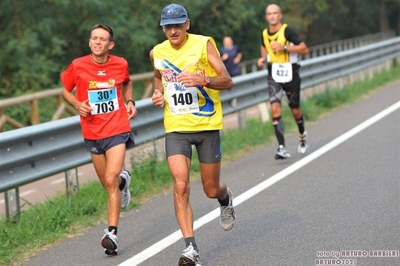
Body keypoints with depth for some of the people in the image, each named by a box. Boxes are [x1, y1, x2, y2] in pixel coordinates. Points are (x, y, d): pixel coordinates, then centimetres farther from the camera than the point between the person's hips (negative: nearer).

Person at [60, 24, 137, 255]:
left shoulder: (121, 64, -3)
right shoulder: (78, 66, -8)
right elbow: (66, 91, 7)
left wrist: (130, 102, 3)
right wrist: (78, 104, -12)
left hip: (117, 130, -2)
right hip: (93, 132, 2)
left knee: (110, 181, -16)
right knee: (110, 183, 14)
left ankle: (112, 233, -12)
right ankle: (123, 180, 53)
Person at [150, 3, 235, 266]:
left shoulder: (204, 44, -7)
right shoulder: (157, 52, 5)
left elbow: (227, 81, -10)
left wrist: (203, 81, -29)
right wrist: (158, 92, 6)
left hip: (208, 125, -2)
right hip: (176, 128, 2)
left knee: (211, 190, 8)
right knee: (181, 185, -16)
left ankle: (225, 198, 47)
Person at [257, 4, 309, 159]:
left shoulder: (287, 31, -12)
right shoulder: (264, 34, 4)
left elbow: (304, 49, -15)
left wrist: (284, 47, -24)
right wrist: (263, 58, 6)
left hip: (290, 75, -3)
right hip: (274, 76, 3)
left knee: (295, 110, 11)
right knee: (275, 109, -16)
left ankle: (302, 136, 43)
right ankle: (282, 148, -18)